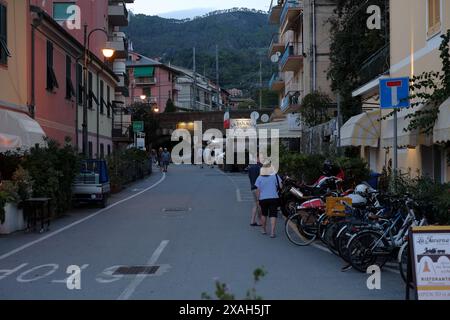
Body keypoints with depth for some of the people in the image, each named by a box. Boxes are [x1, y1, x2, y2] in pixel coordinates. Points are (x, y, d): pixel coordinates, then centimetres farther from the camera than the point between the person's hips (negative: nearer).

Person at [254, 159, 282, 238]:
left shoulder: (260, 178, -2)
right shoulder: (275, 176, -4)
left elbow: (258, 190, -2)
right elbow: (280, 186, -2)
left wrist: (258, 199, 7)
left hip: (263, 199, 2)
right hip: (274, 198, -2)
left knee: (264, 214, 19)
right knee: (273, 215, -2)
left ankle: (264, 230, 30)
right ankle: (272, 232, -11)